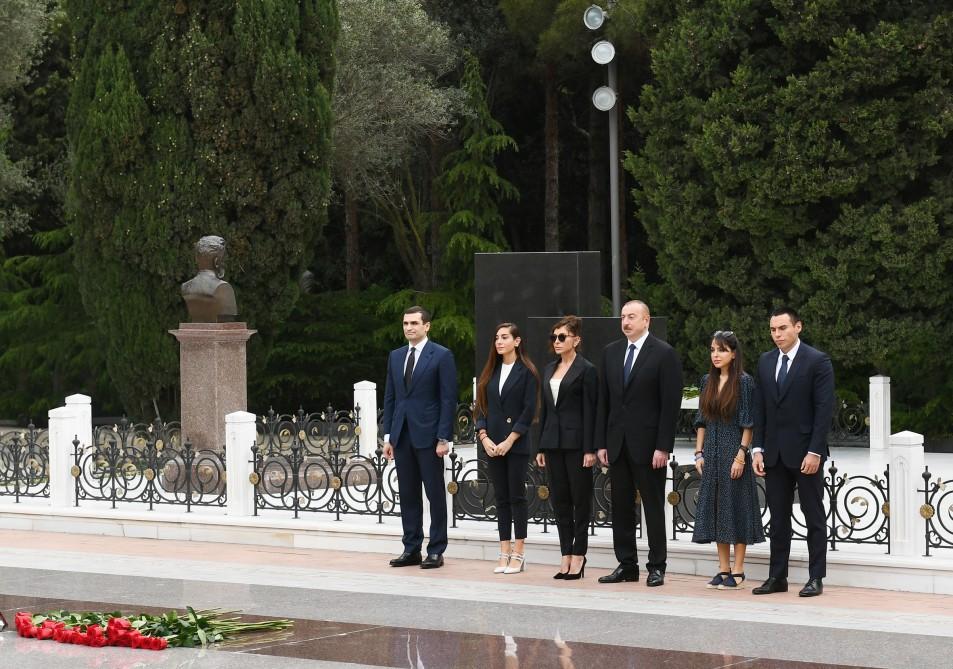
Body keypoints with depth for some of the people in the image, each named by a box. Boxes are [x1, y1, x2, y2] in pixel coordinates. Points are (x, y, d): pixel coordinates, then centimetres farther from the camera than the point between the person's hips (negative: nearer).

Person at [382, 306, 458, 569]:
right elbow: (389, 397, 15)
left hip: (427, 435, -6)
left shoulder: (441, 356, -5)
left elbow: (448, 400, -8)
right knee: (407, 495, 8)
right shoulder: (396, 356, 13)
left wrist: (444, 438, -13)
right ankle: (411, 549, 13)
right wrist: (388, 435, 9)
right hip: (402, 436, 6)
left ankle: (436, 551, 4)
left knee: (435, 494, 0)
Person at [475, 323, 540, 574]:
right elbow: (481, 407, 10)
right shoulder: (490, 372, 12)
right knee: (501, 498, 6)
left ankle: (518, 554, 1)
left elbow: (529, 410, -9)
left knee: (516, 496, -3)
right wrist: (484, 437, -4)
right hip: (493, 445, 5)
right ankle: (505, 553, 8)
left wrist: (509, 440, -13)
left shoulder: (526, 372, -3)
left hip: (516, 444, -5)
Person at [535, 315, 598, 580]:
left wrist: (590, 449, -14)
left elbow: (590, 411, -9)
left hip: (576, 442, -7)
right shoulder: (550, 369, 14)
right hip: (553, 442, 7)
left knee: (580, 498, 0)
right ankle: (566, 555, 11)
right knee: (560, 499, 7)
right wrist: (541, 447, 12)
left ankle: (578, 555, 4)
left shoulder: (586, 370, -6)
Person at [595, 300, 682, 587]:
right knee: (621, 507, 7)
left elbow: (671, 404, -9)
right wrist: (601, 443, 6)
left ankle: (656, 567, 6)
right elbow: (603, 401, 12)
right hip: (617, 443, 5)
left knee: (653, 506, 1)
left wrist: (663, 447, -14)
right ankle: (626, 565, 14)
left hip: (647, 444, -5)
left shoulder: (664, 354, -6)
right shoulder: (611, 352, 11)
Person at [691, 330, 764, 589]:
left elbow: (748, 423, -9)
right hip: (712, 454, 6)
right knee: (716, 508, 7)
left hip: (734, 452, -6)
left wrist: (741, 456, -15)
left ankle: (737, 571, 2)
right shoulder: (707, 382, 10)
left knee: (736, 507, -3)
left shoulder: (744, 382, -7)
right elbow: (702, 421, 13)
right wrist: (699, 453, 6)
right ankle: (723, 569, 13)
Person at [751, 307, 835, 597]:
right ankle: (777, 577, 12)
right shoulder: (765, 362, 10)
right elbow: (759, 409, 12)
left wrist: (815, 451, -16)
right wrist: (758, 448, 4)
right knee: (778, 517, 8)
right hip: (775, 453, 5)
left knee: (814, 517, 1)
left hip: (806, 451, -5)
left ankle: (816, 578, 5)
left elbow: (824, 409, -10)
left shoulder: (817, 361, -6)